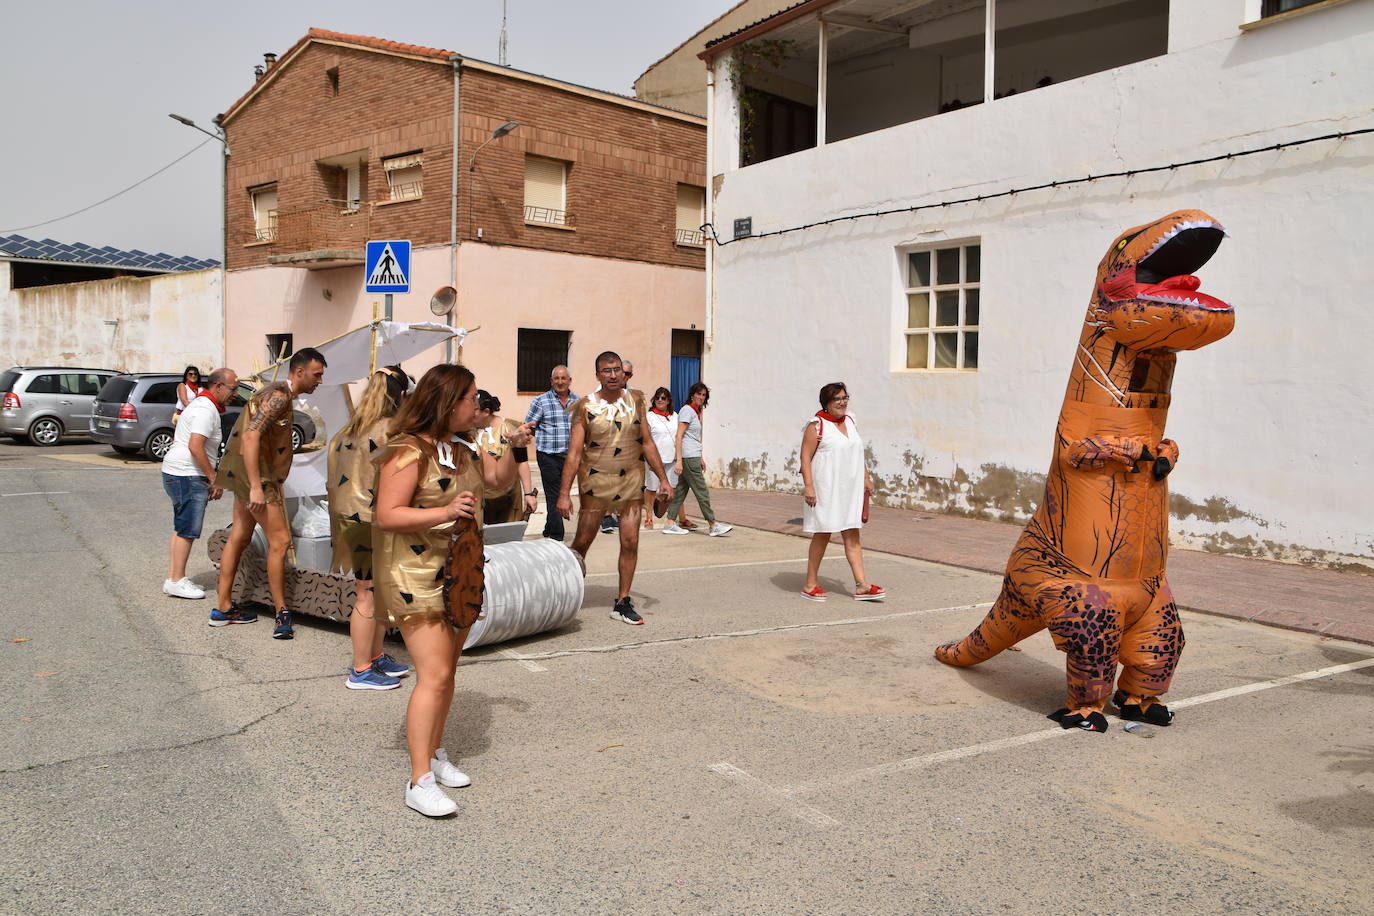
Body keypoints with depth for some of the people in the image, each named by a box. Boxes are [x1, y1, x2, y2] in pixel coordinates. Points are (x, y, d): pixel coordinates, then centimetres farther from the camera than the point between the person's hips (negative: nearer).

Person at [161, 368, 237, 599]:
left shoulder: (200, 404, 18)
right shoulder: (206, 410, -16)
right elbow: (195, 447, -25)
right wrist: (214, 478, -19)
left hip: (177, 474, 11)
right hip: (188, 476, -11)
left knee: (181, 529, 14)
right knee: (187, 531, -6)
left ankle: (173, 579, 19)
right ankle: (177, 581, -1)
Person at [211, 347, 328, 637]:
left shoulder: (278, 392, 16)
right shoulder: (279, 396, -16)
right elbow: (251, 436, -26)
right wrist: (256, 487, -29)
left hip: (248, 474, 11)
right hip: (256, 474, -11)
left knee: (239, 537, 13)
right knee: (280, 540, -8)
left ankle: (224, 608, 21)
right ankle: (282, 614, -2)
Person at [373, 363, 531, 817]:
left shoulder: (463, 449, 11)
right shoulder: (408, 452, -16)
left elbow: (498, 479, 22)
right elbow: (387, 516, -21)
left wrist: (513, 449, 4)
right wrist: (444, 512, -33)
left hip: (460, 572, 9)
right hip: (417, 575, -9)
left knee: (446, 669, 15)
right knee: (434, 674, -14)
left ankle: (435, 752, 30)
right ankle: (420, 782, -8)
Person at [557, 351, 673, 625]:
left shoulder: (635, 400, 4)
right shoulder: (586, 406, -5)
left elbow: (647, 443, 9)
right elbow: (574, 452, -8)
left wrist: (663, 478, 5)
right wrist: (564, 493, -13)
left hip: (630, 482, 3)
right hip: (596, 482, -3)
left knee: (630, 543, 2)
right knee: (582, 542, 2)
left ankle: (622, 603, 12)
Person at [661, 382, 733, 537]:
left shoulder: (696, 412, 19)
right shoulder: (687, 410, -9)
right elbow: (679, 436, -15)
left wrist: (700, 459, 24)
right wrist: (679, 460, -21)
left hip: (692, 457, 9)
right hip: (688, 457, -9)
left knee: (681, 490, 7)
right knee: (702, 492, -5)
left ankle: (670, 524, 8)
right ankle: (713, 526, -1)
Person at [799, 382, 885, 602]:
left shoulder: (849, 421, 13)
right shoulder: (817, 425, -9)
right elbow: (805, 458, -13)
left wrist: (866, 478, 19)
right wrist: (808, 486, -21)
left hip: (849, 489, 7)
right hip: (825, 490, -6)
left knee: (852, 536, 4)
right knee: (823, 534, 1)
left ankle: (862, 585, 4)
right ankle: (810, 584, 13)